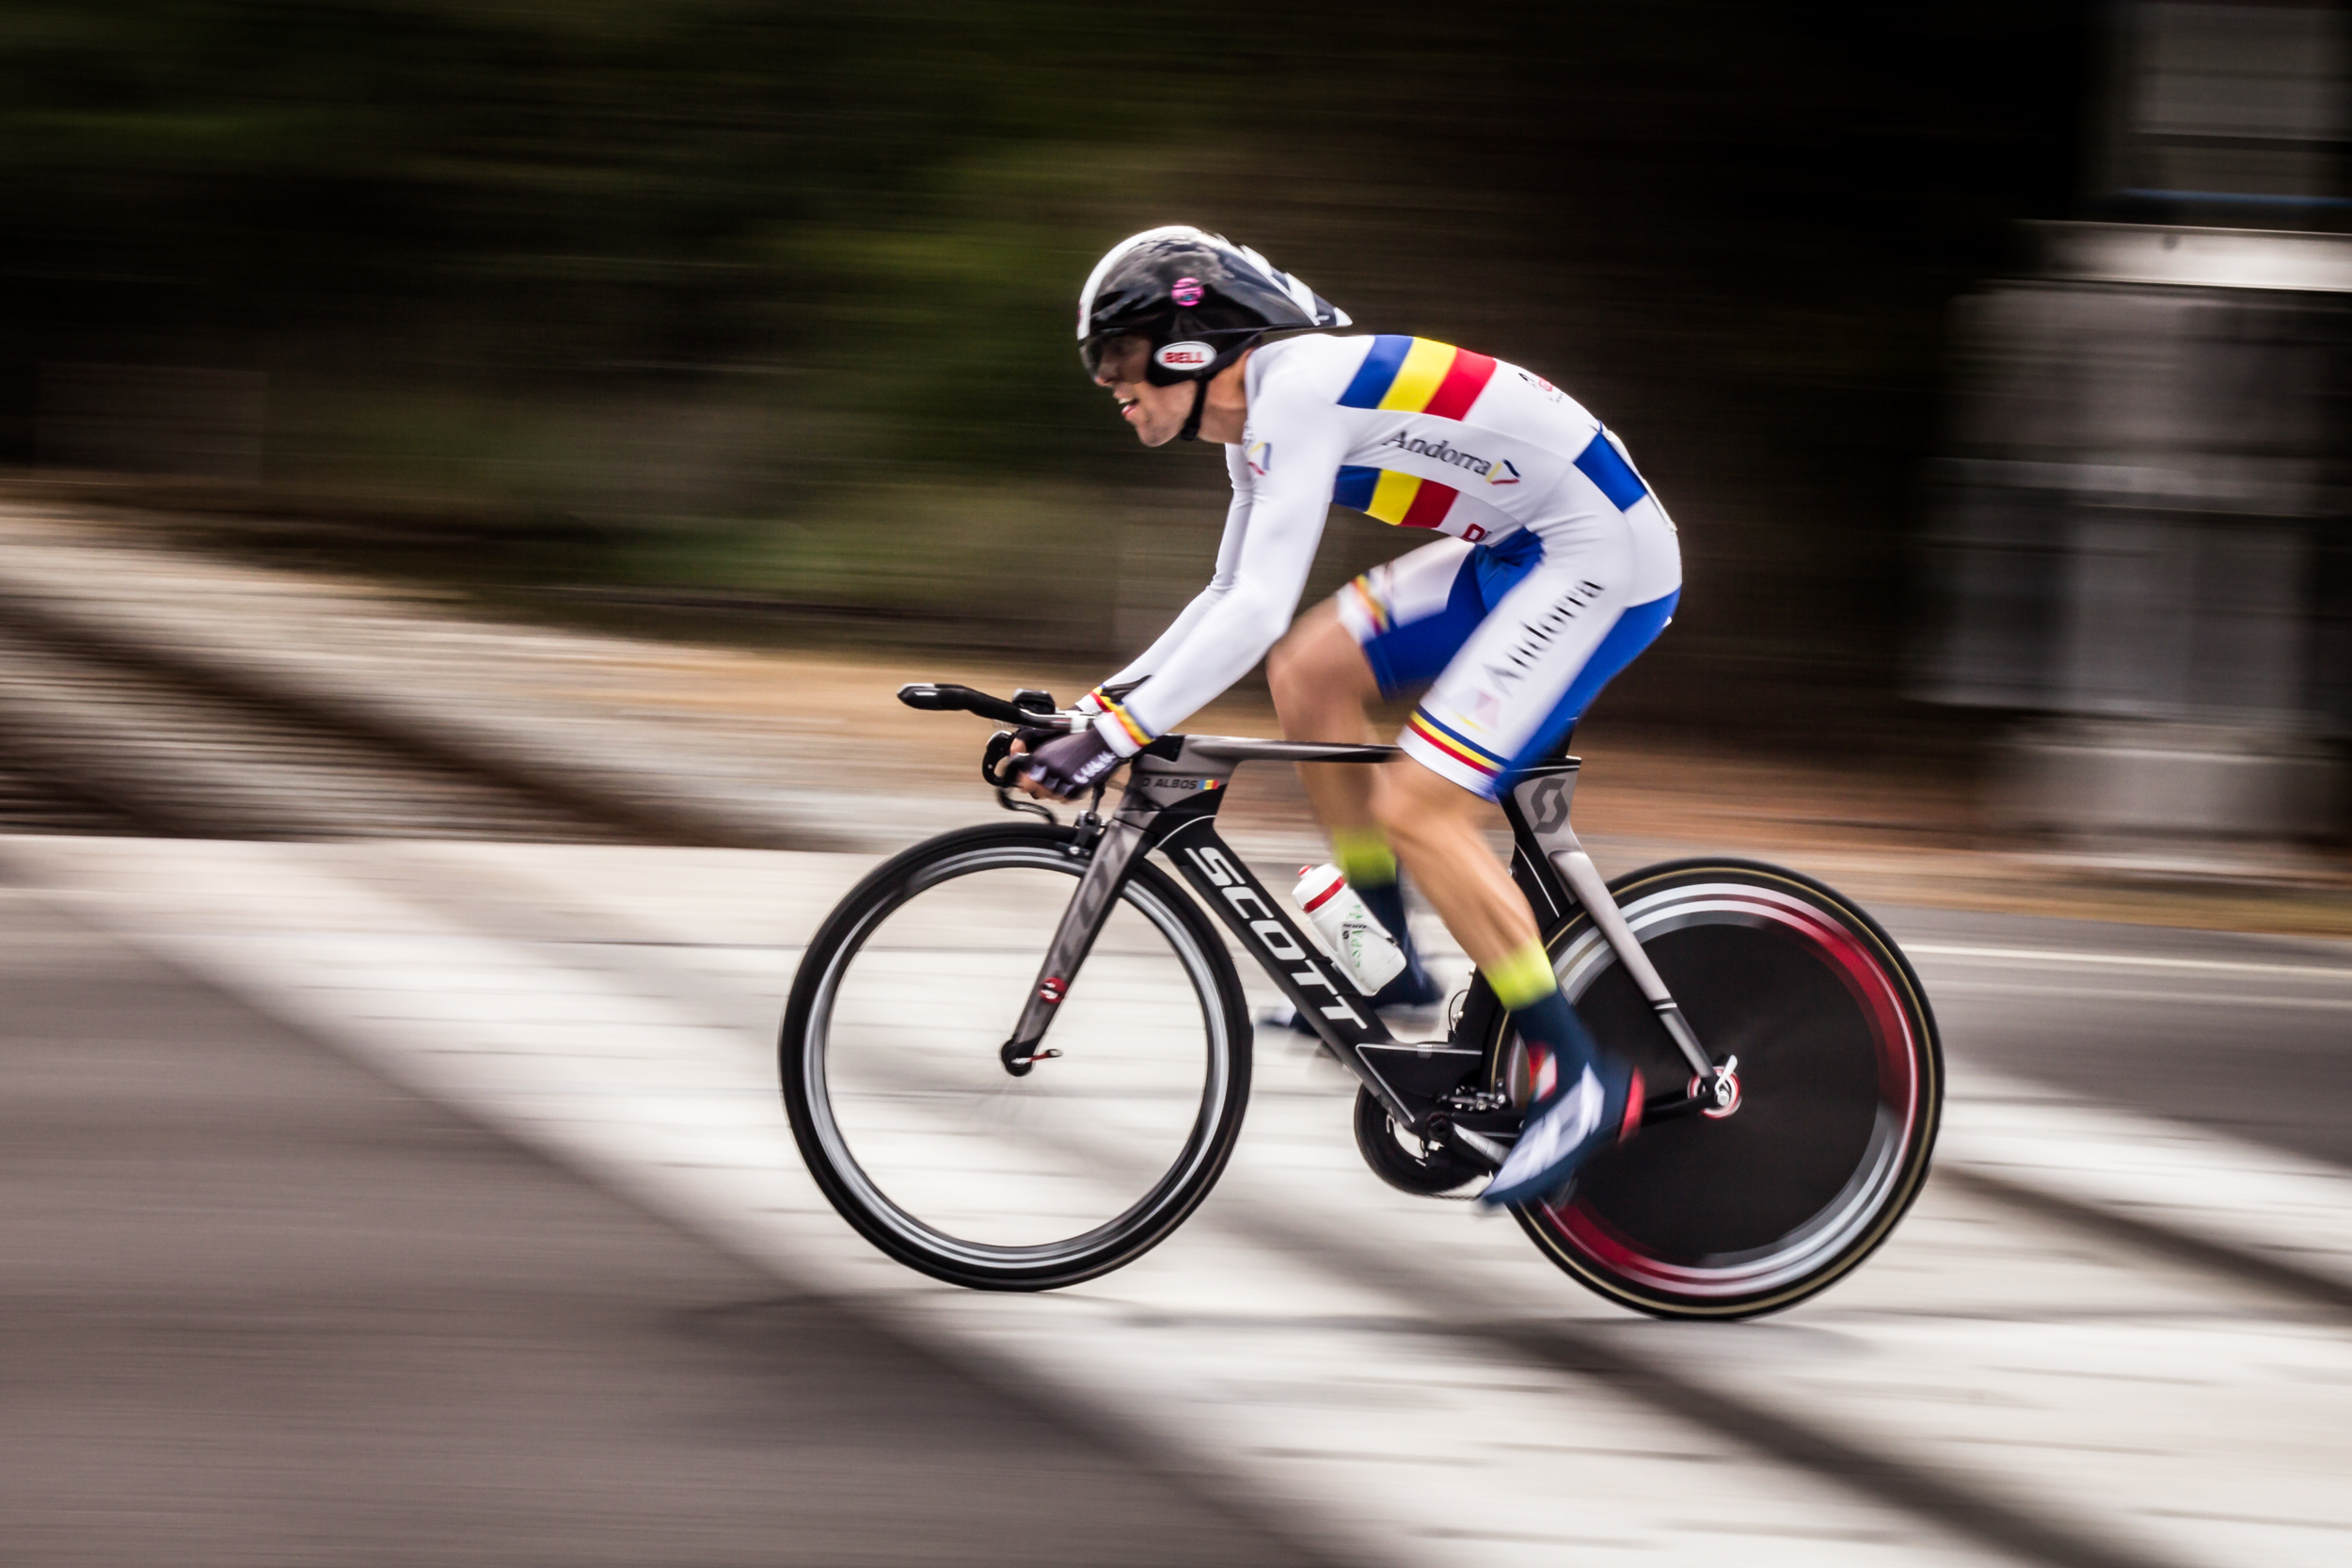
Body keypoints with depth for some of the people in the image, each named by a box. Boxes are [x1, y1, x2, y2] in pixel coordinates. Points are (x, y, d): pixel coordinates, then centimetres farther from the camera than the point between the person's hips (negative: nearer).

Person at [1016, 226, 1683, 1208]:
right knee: (1308, 675, 6)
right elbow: (1231, 601, 22)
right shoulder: (1262, 423, 12)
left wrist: (1116, 735, -26)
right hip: (1518, 549, 10)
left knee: (1415, 808, -13)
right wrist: (1097, 708, 14)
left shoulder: (1298, 392, -19)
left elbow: (1257, 611, -26)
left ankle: (1578, 1079, -8)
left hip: (1603, 556, -10)